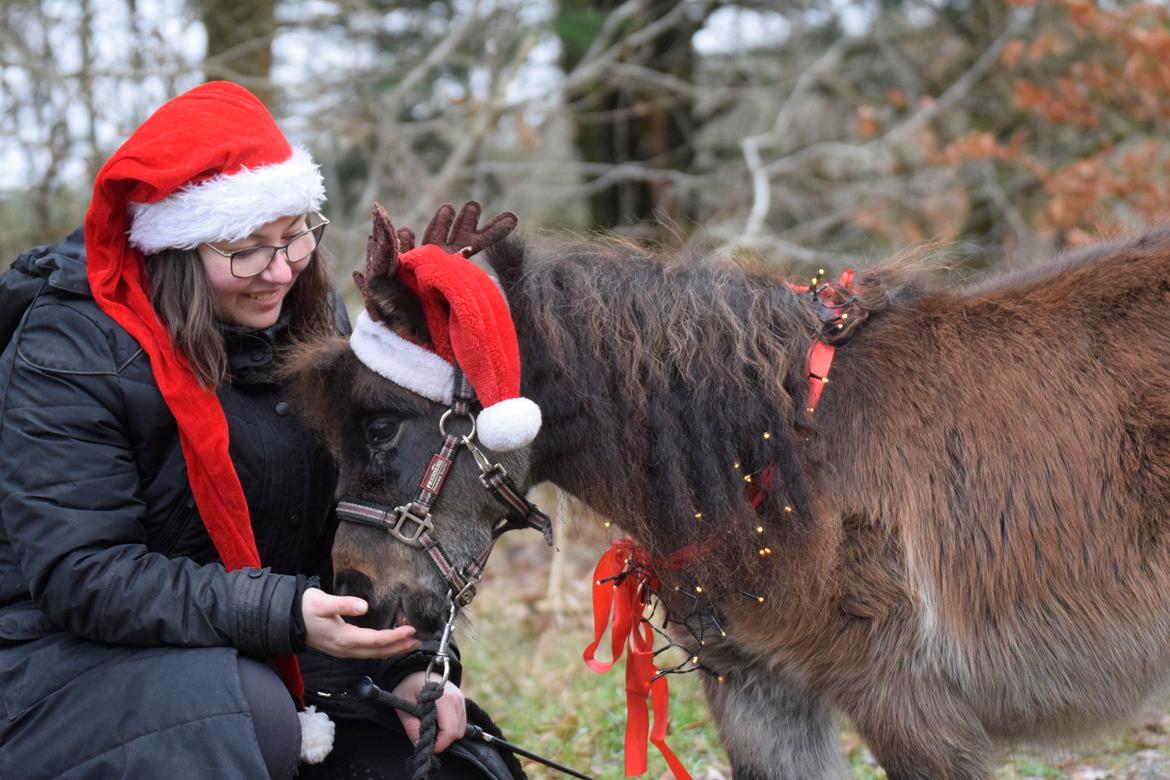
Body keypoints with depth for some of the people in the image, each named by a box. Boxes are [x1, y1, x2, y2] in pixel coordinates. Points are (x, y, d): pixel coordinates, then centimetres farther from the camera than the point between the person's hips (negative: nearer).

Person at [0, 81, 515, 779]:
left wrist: (407, 656, -9)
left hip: (269, 653, 6)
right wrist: (282, 611, -34)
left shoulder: (312, 320, 2)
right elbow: (79, 574, -26)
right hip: (69, 653, -6)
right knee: (250, 716, -32)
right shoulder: (71, 355, -20)